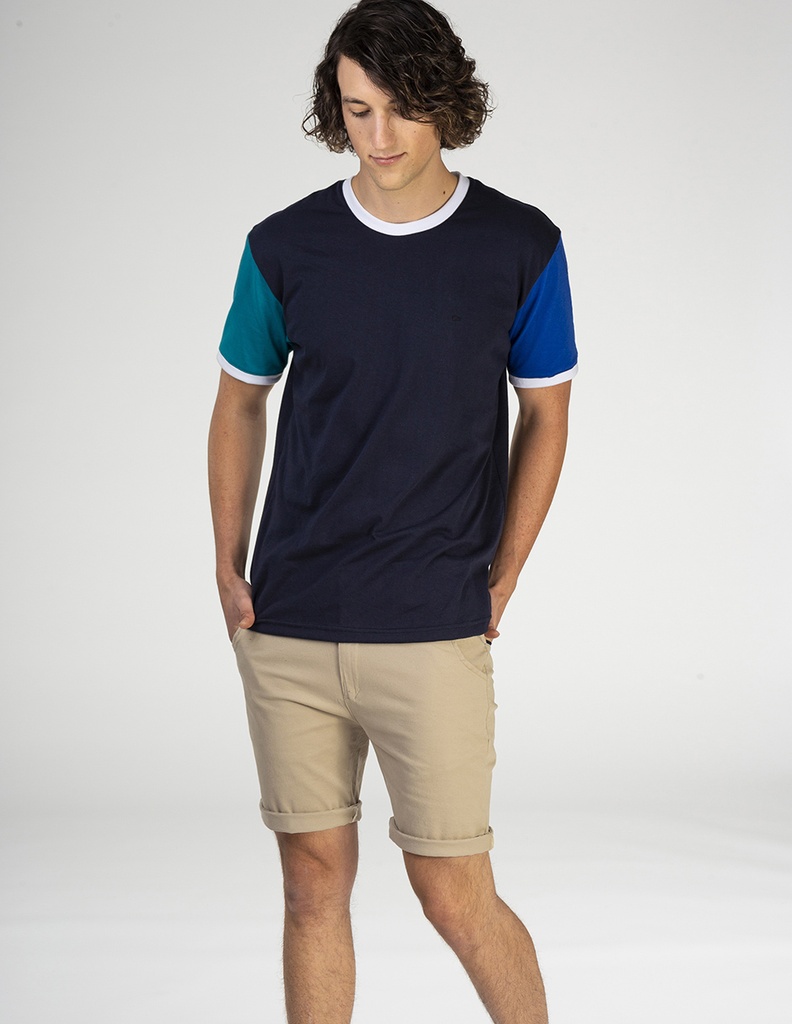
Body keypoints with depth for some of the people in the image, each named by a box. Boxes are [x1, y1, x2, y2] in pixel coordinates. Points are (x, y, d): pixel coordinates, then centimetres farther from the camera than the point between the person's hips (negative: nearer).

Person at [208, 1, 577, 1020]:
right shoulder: (284, 248, 1)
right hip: (289, 630, 2)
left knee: (454, 896, 1)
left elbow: (545, 417, 6)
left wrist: (496, 590, 2)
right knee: (315, 880, 9)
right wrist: (230, 574, 7)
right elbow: (239, 403, 13)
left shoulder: (521, 246, -3)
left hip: (432, 632, -2)